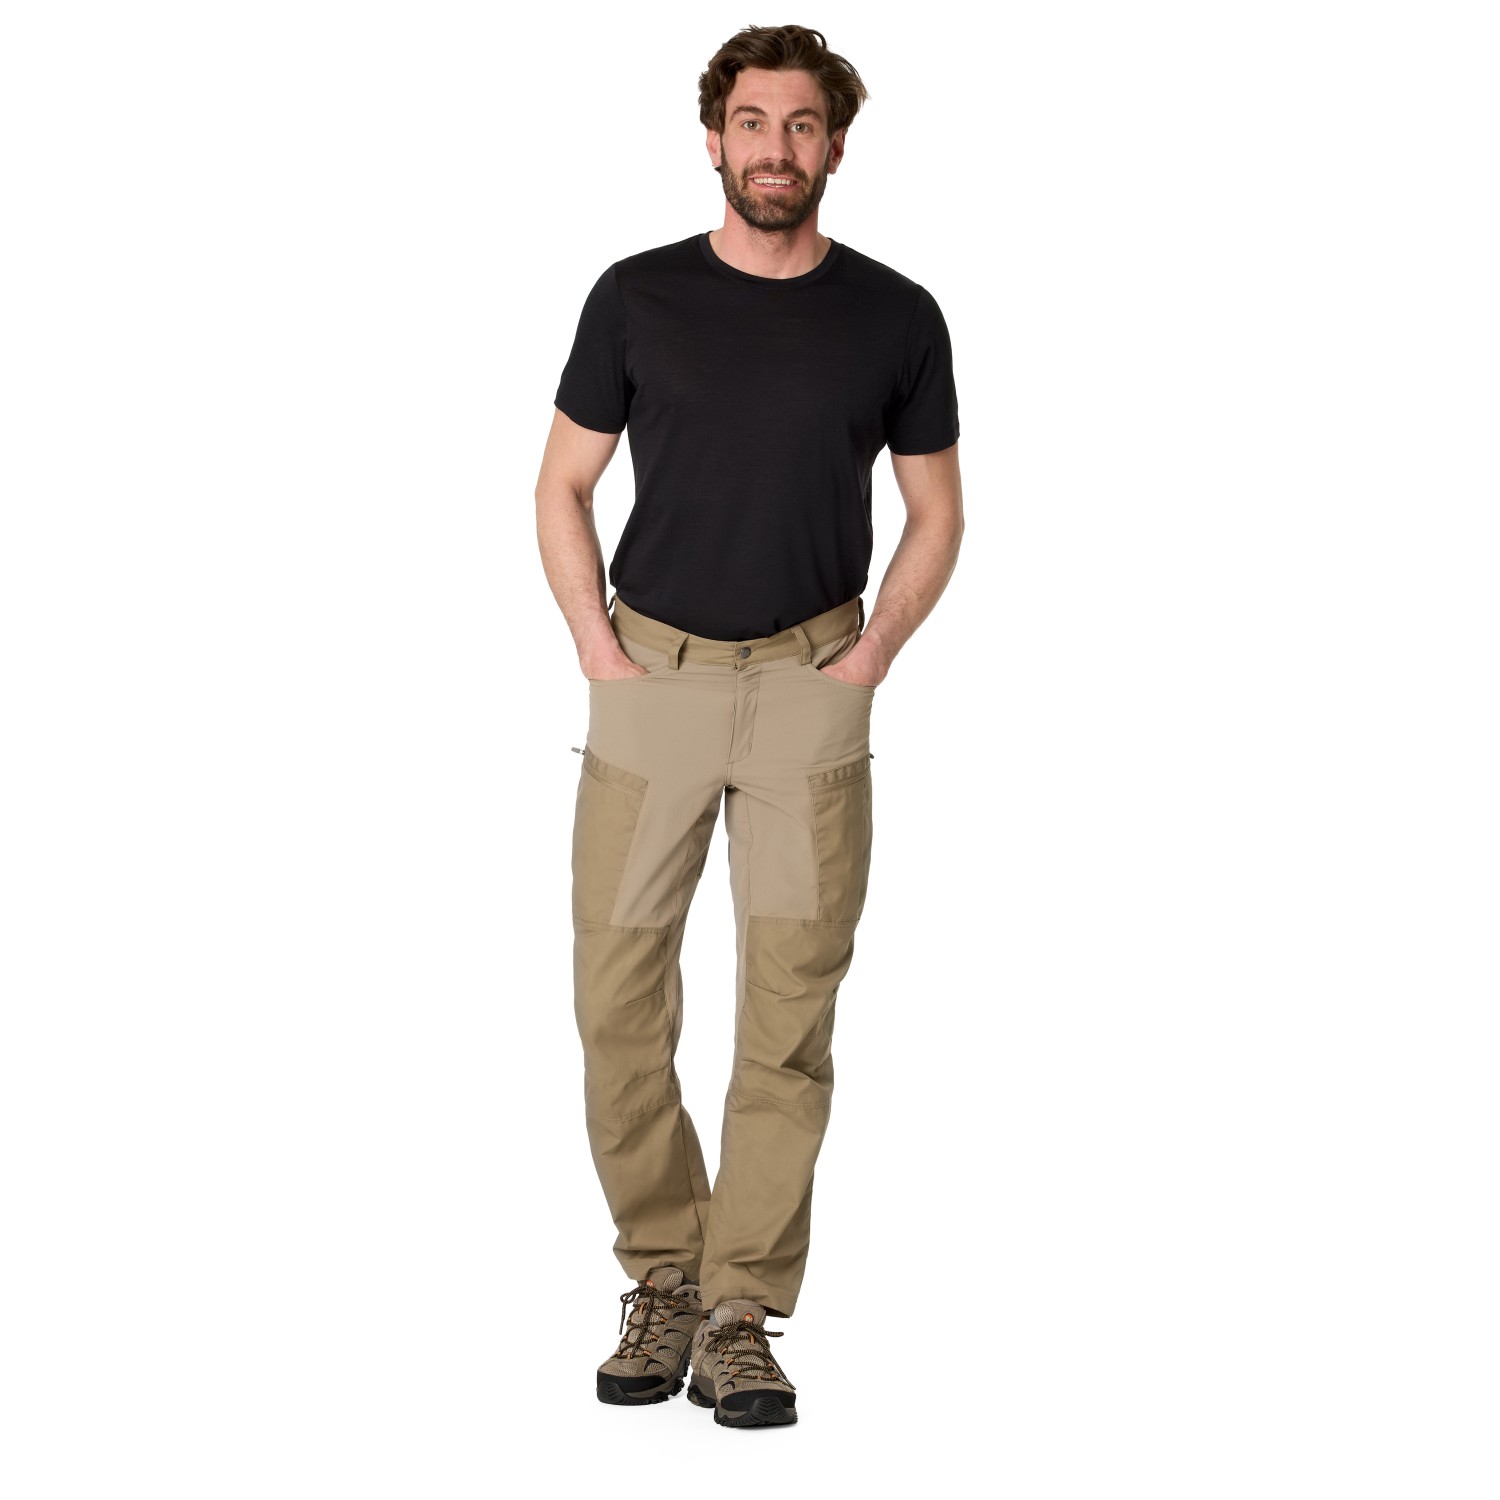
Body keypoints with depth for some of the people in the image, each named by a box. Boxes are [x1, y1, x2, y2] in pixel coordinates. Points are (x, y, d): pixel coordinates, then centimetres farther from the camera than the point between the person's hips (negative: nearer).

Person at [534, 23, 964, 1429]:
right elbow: (562, 486, 8)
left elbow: (936, 511, 10)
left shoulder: (895, 316, 2)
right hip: (650, 680, 0)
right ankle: (664, 1274, 17)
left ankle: (740, 1313, 8)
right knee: (617, 1006, -1)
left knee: (789, 1011, -1)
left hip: (810, 687, 0)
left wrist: (869, 658, -1)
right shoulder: (637, 296, 1)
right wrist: (597, 648, -2)